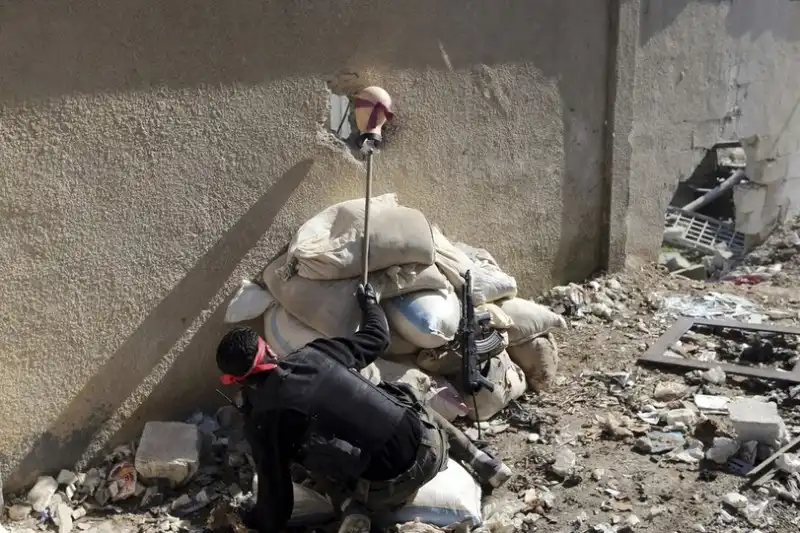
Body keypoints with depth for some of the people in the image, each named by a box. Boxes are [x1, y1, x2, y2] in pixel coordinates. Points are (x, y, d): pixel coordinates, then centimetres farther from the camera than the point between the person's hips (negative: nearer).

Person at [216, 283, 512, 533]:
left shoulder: (261, 420, -3)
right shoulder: (314, 353, 7)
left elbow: (276, 503, 3)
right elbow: (377, 337, 24)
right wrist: (370, 303, 43)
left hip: (388, 490, -3)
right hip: (430, 447, 3)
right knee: (407, 395, 37)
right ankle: (479, 460, 26)